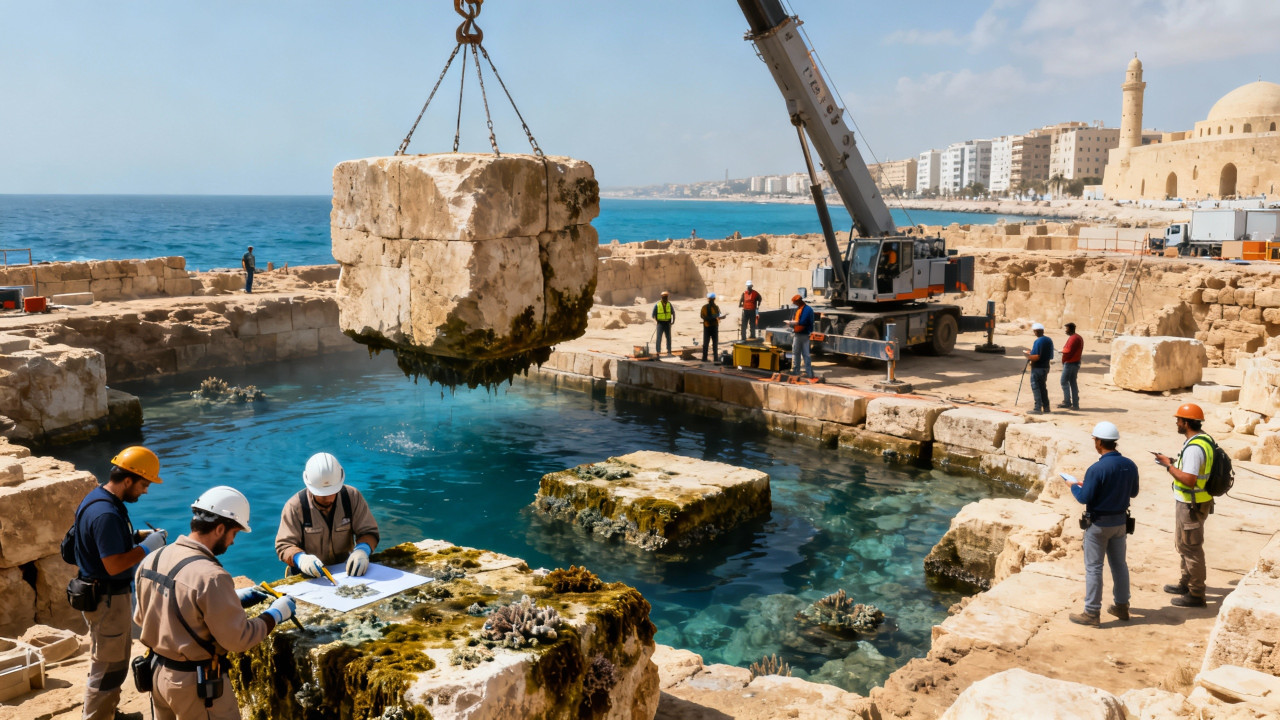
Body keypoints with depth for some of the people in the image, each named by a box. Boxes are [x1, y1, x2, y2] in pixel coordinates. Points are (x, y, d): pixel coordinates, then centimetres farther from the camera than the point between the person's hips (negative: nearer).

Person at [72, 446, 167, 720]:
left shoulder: (102, 497, 4)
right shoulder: (106, 513, -28)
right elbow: (114, 565, -29)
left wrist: (137, 536, 5)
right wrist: (146, 547, -18)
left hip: (110, 595, 11)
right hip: (107, 599, -11)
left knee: (115, 661, 24)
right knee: (108, 669, 2)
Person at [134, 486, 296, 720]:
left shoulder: (152, 560, -2)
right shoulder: (210, 576, -27)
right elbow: (237, 639, -22)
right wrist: (274, 615, -5)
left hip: (157, 672, 8)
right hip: (195, 681, -8)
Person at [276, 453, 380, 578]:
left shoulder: (352, 497, -2)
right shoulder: (294, 506, -8)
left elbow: (368, 531, 0)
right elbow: (284, 545, -9)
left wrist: (362, 550, -23)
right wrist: (300, 558, -32)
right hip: (307, 576, 0)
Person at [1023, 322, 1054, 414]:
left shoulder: (1038, 342, -19)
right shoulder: (1049, 340, 8)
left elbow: (1037, 357, -25)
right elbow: (1050, 355, 16)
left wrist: (1027, 354, -10)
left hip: (1037, 368, -8)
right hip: (1046, 367, 8)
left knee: (1036, 387, -4)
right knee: (1043, 387, 17)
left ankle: (1038, 408, -8)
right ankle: (1046, 407, 20)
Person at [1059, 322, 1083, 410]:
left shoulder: (1072, 338, -17)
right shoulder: (1079, 338, 15)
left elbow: (1068, 351, -21)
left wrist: (1064, 361, -6)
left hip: (1069, 363, -10)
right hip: (1076, 363, 10)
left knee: (1064, 382, -4)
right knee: (1073, 383, 11)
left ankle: (1067, 402, -7)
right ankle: (1075, 404, 11)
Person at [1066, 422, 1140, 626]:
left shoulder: (1097, 469, -23)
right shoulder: (1129, 465, -3)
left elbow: (1084, 498, -19)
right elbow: (1133, 492, 9)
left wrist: (1074, 487, 0)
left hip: (1099, 523, -6)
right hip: (1121, 521, 6)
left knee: (1093, 567, 2)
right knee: (1119, 564, 19)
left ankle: (1092, 613, 6)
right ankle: (1122, 606, 30)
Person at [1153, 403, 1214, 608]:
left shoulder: (1194, 448, -26)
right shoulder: (1203, 440, 6)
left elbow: (1189, 480, -31)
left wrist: (1169, 465, -21)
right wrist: (1173, 462, 8)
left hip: (1190, 506, -10)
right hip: (1191, 503, 10)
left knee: (1191, 548, 0)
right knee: (1183, 545, 23)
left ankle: (1196, 594, 10)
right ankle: (1186, 584, 37)